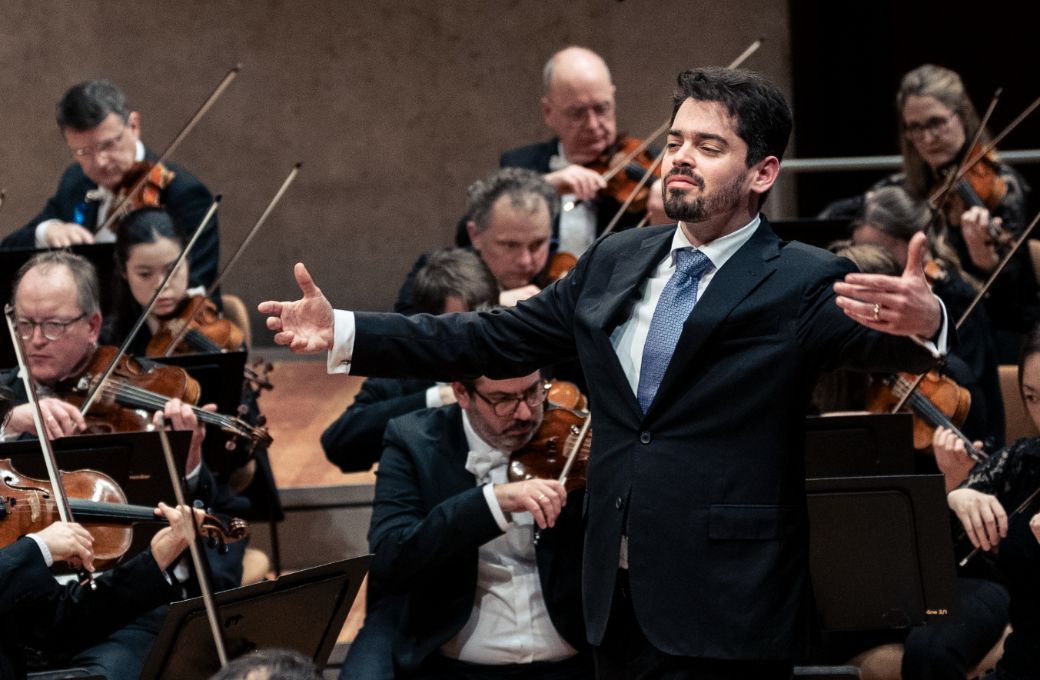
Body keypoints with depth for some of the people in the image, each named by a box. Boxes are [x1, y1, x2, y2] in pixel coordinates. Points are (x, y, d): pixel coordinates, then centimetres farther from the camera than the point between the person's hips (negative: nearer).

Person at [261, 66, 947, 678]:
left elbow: (879, 343, -25)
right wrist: (343, 333, 7)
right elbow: (495, 339, 14)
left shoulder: (805, 285, -7)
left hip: (725, 609, -6)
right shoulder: (615, 262, 11)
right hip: (617, 599, 6)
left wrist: (924, 323, -50)